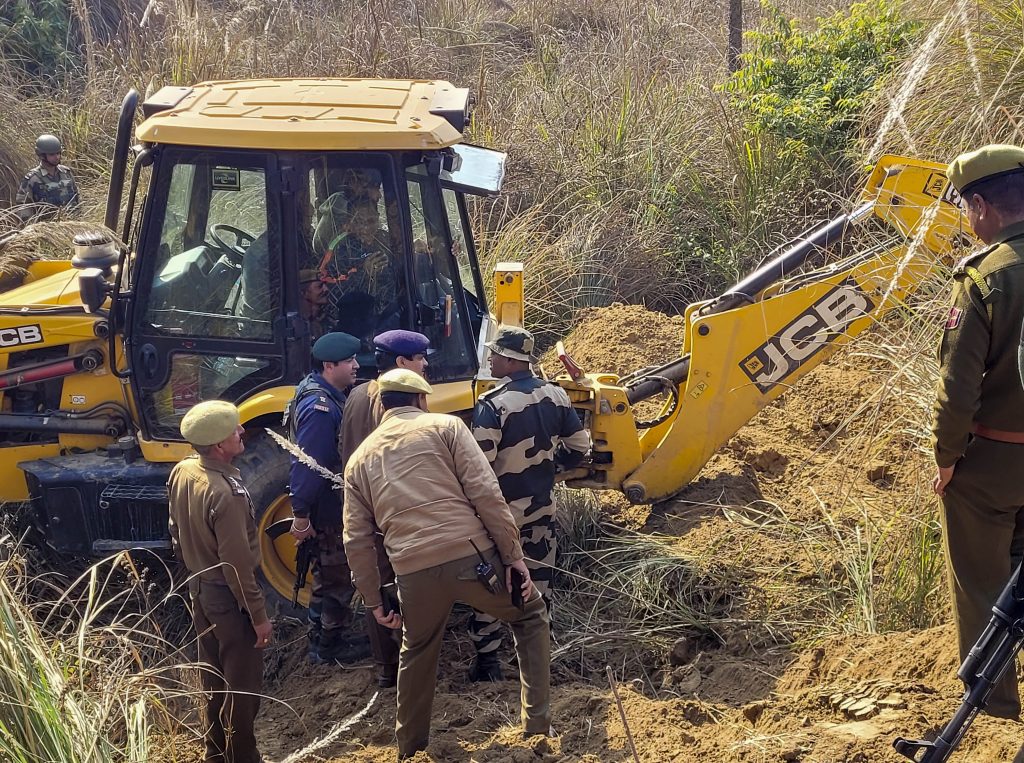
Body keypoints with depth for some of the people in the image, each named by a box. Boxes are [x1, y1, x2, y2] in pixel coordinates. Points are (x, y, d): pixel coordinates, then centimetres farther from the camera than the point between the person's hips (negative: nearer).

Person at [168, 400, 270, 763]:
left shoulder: (181, 472, -4)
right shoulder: (226, 493, -31)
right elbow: (237, 566, -26)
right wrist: (259, 616, -17)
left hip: (199, 589, 9)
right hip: (228, 597, -9)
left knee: (214, 677, 22)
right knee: (242, 685, 6)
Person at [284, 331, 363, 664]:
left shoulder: (326, 395, 5)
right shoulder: (320, 407, -27)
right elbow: (307, 464, -27)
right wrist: (301, 516, -25)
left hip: (330, 503, 10)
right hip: (327, 508, -10)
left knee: (328, 573, 21)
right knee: (338, 577, 3)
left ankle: (320, 637, 34)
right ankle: (329, 646, 17)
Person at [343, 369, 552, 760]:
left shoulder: (360, 458, 18)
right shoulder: (444, 426, 6)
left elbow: (357, 540, 14)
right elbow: (485, 493, -5)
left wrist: (374, 600, 22)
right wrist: (513, 555, -2)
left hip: (414, 573, 3)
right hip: (472, 555, -3)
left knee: (417, 654, 30)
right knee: (530, 615, 23)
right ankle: (537, 724, 18)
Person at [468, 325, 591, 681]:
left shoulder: (492, 404, -22)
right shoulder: (555, 395, -3)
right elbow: (579, 446, 5)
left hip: (501, 508, -5)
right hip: (541, 506, 5)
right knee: (538, 580, 15)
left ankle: (487, 661, 12)